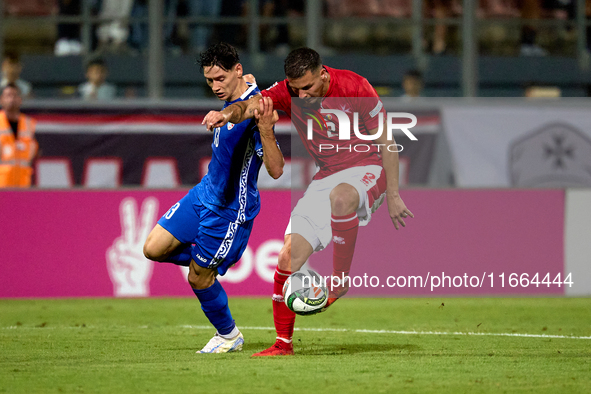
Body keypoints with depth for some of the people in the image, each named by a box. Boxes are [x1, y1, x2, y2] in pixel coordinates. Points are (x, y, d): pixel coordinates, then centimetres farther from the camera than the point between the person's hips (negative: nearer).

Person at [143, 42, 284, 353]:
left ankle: (229, 336, 25)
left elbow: (276, 170, -32)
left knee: (199, 278, 2)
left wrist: (265, 129, -46)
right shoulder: (233, 101, 1)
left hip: (230, 208, -8)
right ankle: (214, 261, 22)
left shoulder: (256, 107, -25)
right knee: (154, 249, 2)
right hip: (204, 193, 8)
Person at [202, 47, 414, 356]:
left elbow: (385, 142, -10)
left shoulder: (354, 88, -17)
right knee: (289, 255, -8)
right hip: (326, 177, 5)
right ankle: (283, 342, 3)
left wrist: (393, 196, -11)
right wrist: (228, 113, -46)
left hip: (367, 167, -5)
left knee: (340, 197, -42)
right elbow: (252, 106, -22)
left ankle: (341, 281, -26)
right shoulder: (288, 93, -6)